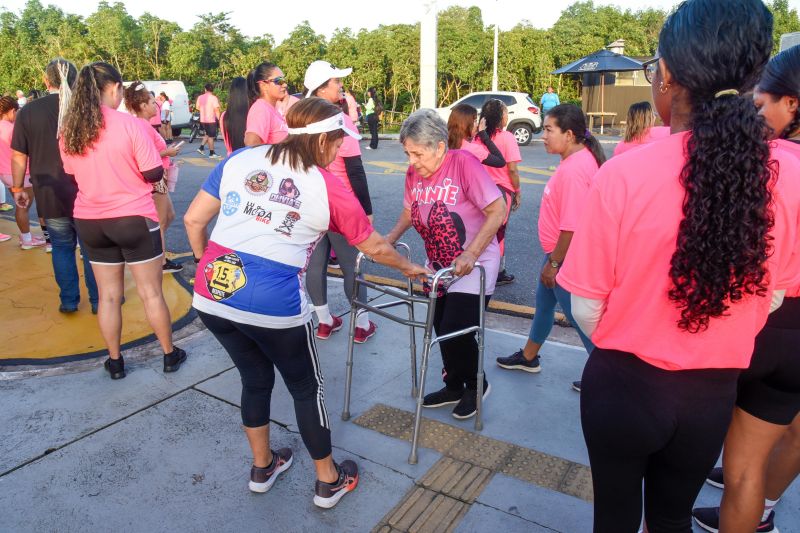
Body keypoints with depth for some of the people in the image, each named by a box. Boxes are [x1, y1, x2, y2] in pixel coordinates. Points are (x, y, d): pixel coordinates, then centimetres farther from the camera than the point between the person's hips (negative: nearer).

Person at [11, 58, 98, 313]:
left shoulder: (28, 111, -3)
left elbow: (18, 156, 1)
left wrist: (18, 188, 14)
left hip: (50, 196, 1)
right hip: (87, 195, -1)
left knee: (62, 247, 15)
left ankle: (69, 300, 21)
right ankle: (98, 300, 16)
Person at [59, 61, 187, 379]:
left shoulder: (69, 131, 1)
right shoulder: (131, 125, -15)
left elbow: (72, 175, 12)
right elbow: (154, 174, -13)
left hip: (90, 221, 5)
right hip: (134, 219, -4)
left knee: (108, 294, 14)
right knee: (150, 292, 7)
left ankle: (115, 361, 24)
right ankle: (169, 355, 21)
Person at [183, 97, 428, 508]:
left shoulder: (240, 159, 7)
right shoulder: (328, 187, -2)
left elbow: (194, 219, 8)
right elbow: (374, 247, 9)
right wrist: (408, 268, 27)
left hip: (211, 296, 5)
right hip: (274, 307, -5)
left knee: (255, 378, 26)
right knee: (306, 387, 17)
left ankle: (262, 467, 45)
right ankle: (329, 481, 35)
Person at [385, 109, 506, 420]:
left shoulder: (464, 164, -22)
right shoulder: (414, 172, -3)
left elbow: (498, 210, -22)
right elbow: (409, 211, 13)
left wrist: (470, 255, -29)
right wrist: (390, 239, -3)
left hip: (473, 265, -6)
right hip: (439, 265, 7)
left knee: (455, 332, -11)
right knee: (442, 331, 14)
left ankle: (476, 385, 19)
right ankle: (454, 387, 37)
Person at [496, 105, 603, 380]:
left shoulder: (574, 169, -27)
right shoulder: (580, 157, 4)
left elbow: (572, 226, -29)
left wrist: (553, 263, -19)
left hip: (566, 258, -11)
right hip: (558, 252, 11)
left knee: (579, 316, 4)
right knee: (544, 301, 24)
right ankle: (528, 357, 44)